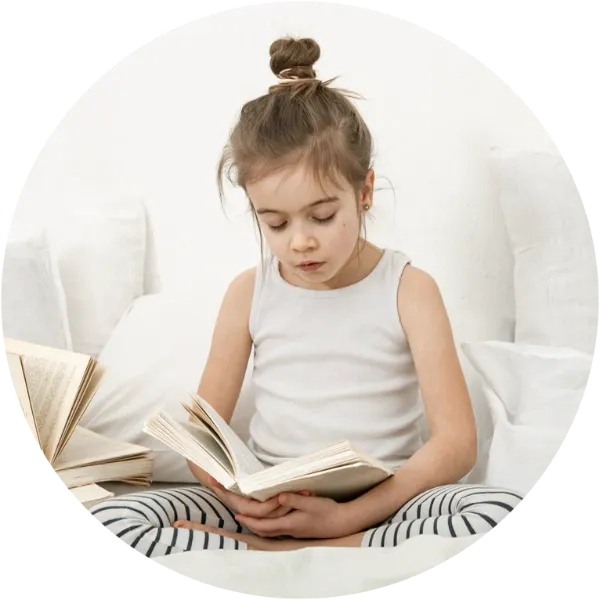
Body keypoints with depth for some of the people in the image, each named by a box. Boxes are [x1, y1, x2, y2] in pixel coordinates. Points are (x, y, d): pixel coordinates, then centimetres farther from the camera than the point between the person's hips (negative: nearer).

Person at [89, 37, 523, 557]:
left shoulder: (408, 289, -3)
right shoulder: (249, 293, 4)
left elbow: (457, 442, -10)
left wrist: (346, 517, -20)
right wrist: (236, 495, -18)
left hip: (380, 502, -1)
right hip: (268, 508, 1)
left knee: (502, 511, -33)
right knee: (111, 520, -21)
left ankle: (260, 555, -25)